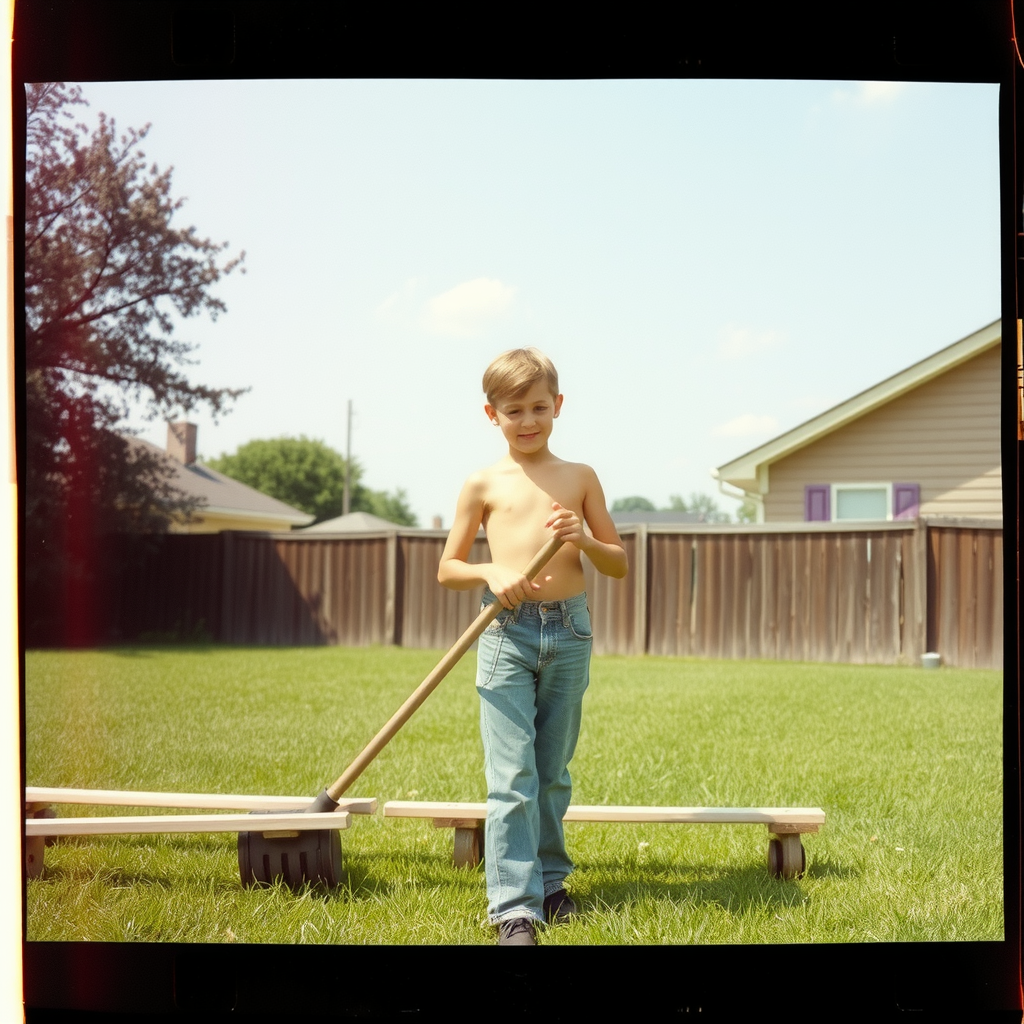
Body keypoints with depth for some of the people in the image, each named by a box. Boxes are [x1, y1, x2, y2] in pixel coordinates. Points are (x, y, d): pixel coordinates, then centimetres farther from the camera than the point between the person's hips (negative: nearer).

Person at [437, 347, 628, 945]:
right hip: (508, 634, -2)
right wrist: (491, 572, -11)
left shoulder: (580, 478, 10)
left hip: (570, 634, 2)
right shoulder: (484, 485, 5)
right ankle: (516, 908, -8)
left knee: (554, 772, 11)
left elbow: (620, 566, 13)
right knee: (512, 778, -8)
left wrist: (581, 538, -7)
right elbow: (447, 569, 9)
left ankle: (549, 881, 27)